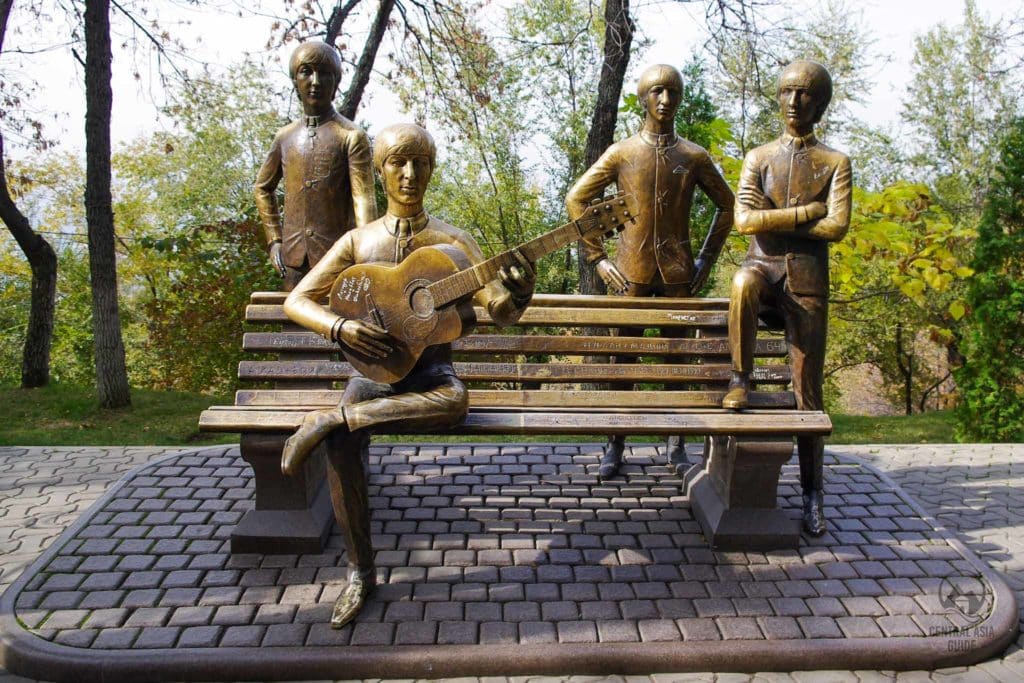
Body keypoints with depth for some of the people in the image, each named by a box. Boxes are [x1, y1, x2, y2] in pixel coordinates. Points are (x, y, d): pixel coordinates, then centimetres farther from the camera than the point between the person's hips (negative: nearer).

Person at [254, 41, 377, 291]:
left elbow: (364, 199, -14)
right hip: (293, 257, 5)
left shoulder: (352, 137, -4)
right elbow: (263, 188, 25)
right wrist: (274, 240, 15)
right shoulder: (285, 137, 11)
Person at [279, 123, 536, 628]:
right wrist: (339, 327, -18)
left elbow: (501, 312, -2)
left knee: (454, 401, -37)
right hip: (373, 365, 1)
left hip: (430, 368, 0)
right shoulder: (359, 241, 6)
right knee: (342, 445, -29)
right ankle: (360, 571, -14)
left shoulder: (452, 241, 3)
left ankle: (329, 417, -27)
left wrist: (518, 294, -28)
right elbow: (296, 300, 3)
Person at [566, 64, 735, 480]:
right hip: (632, 272, -1)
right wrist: (597, 258, -1)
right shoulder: (621, 153, 2)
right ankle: (615, 443, 13)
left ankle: (676, 444, 18)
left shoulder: (694, 157, 6)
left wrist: (707, 258, 8)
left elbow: (726, 205, 16)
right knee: (625, 354, 3)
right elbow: (576, 200, 4)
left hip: (678, 273, 1)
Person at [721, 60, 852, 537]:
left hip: (807, 276, 0)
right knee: (743, 285, -40)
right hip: (762, 264, 1)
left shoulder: (835, 163, 10)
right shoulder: (758, 158, 12)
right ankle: (741, 379, -18)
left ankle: (812, 491, 6)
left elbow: (837, 226, -6)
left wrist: (773, 219, -5)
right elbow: (744, 219, -5)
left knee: (807, 387, -2)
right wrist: (805, 213, -7)